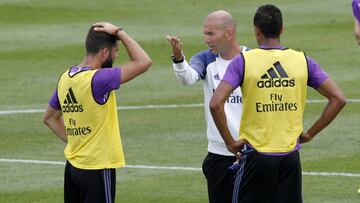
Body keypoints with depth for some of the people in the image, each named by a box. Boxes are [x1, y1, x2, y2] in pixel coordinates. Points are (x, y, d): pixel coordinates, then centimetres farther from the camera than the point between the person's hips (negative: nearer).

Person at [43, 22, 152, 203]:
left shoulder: (66, 78, 5)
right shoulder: (97, 80, -20)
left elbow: (50, 118, 18)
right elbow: (143, 62, -21)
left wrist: (73, 140, 12)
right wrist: (119, 33, -12)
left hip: (73, 166, 8)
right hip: (97, 169, -8)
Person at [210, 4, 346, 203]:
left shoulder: (243, 61, -6)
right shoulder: (303, 61, 2)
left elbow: (216, 104, -17)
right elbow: (338, 99, 2)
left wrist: (230, 142, -6)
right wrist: (310, 133, 6)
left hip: (256, 156, -3)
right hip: (290, 156, 3)